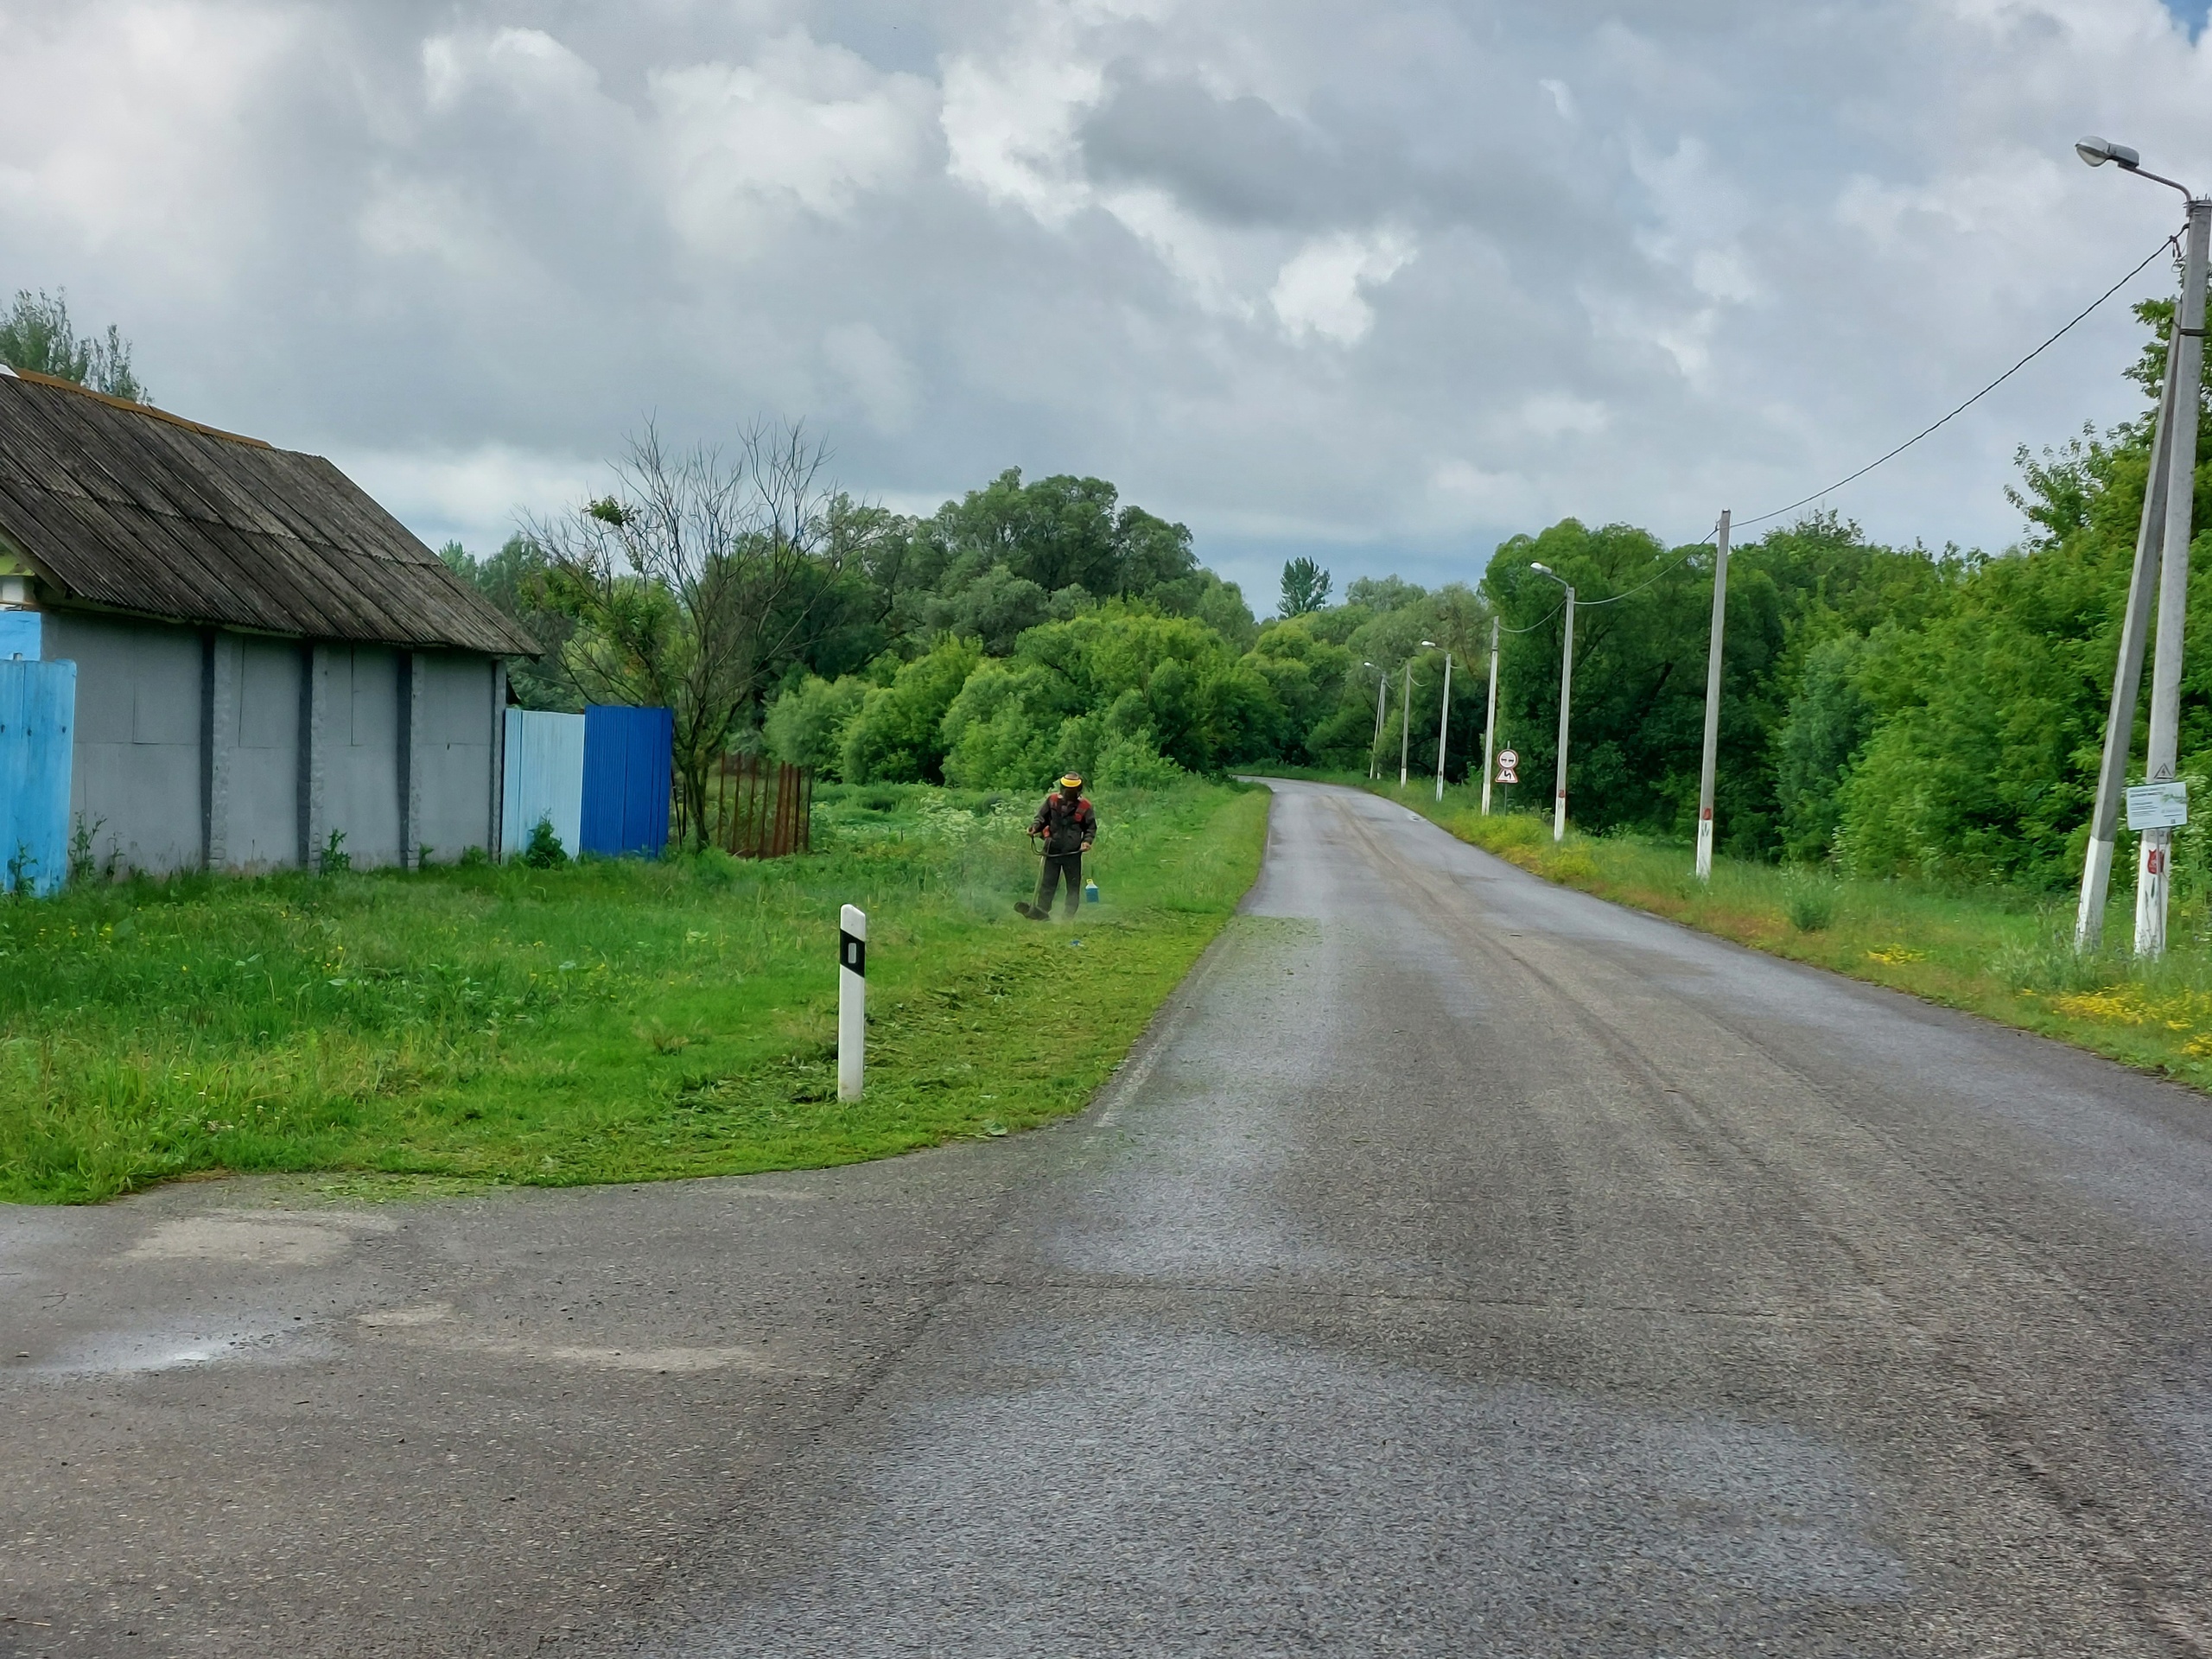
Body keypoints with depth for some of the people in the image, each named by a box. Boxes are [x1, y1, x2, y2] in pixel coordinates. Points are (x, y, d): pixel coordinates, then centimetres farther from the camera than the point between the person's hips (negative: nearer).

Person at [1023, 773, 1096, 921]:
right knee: (1047, 882, -2)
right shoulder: (1052, 800, 4)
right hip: (1053, 850, 1)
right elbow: (1041, 817, 11)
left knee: (1073, 886, 5)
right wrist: (1034, 827, -9)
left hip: (1073, 852, 0)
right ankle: (1041, 911, -3)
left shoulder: (1084, 806, 0)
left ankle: (1070, 915, 13)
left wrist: (1087, 841, -10)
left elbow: (1091, 827, 6)